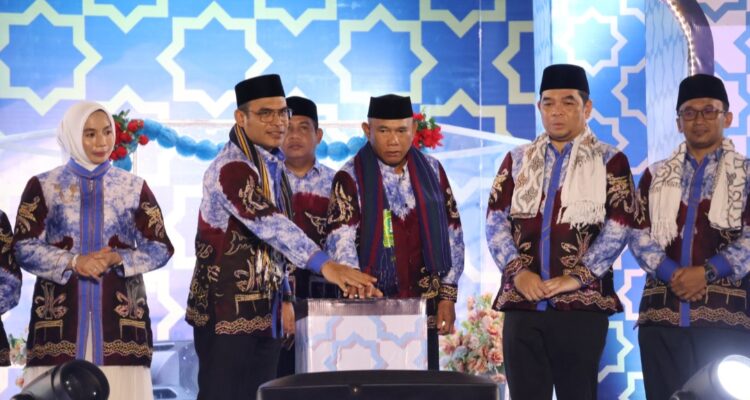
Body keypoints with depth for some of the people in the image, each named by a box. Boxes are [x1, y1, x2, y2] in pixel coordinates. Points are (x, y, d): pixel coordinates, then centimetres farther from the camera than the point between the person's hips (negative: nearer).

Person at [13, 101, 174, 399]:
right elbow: (24, 248, 0)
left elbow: (161, 248, 7)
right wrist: (74, 262, -14)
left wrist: (117, 258, -10)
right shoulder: (43, 186, 6)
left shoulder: (134, 187, 9)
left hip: (120, 313, 1)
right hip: (60, 314, -1)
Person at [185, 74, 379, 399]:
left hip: (264, 313, 9)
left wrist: (284, 297, 14)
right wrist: (327, 266, -42)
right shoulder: (231, 168, -18)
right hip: (228, 313, -9)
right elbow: (269, 224, -32)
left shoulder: (273, 166, 13)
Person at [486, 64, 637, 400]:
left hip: (582, 303, -3)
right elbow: (496, 220, 7)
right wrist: (517, 271, -9)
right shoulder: (517, 160, 15)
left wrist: (576, 277, -13)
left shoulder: (610, 161, 6)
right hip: (521, 301, 3)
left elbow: (617, 228, -4)